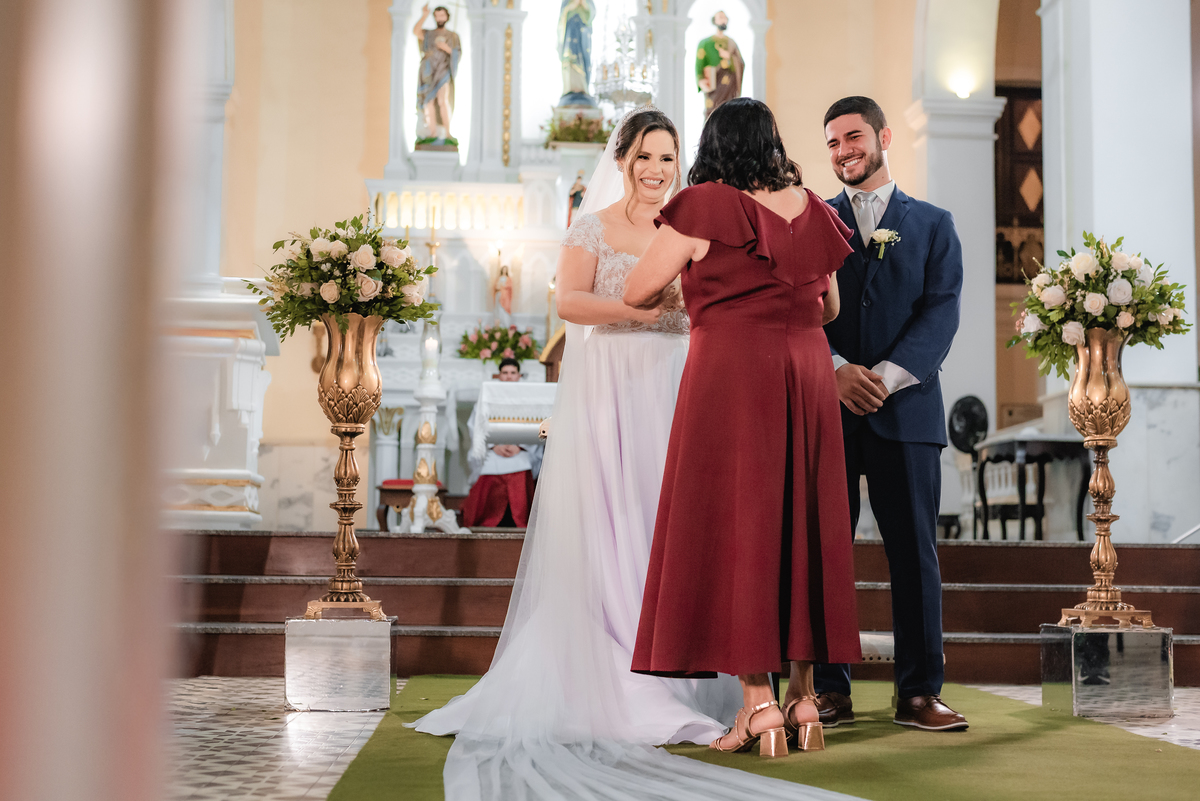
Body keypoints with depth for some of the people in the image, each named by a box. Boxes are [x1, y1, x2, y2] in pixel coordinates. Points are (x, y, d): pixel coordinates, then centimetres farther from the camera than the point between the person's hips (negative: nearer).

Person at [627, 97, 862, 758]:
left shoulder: (705, 205, -4)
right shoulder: (811, 208, 10)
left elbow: (637, 292, 1)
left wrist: (673, 290, 23)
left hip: (730, 373, -5)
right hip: (808, 374, 5)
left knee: (734, 528, -1)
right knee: (801, 525, 10)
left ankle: (759, 703, -3)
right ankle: (805, 699, 13)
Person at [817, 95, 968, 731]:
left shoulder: (932, 224, 12)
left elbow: (941, 313, 0)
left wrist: (888, 374, -14)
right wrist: (837, 369, -14)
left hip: (906, 410, 0)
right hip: (825, 409, 1)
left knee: (914, 551, 1)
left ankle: (919, 691, 7)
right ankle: (831, 691, 7)